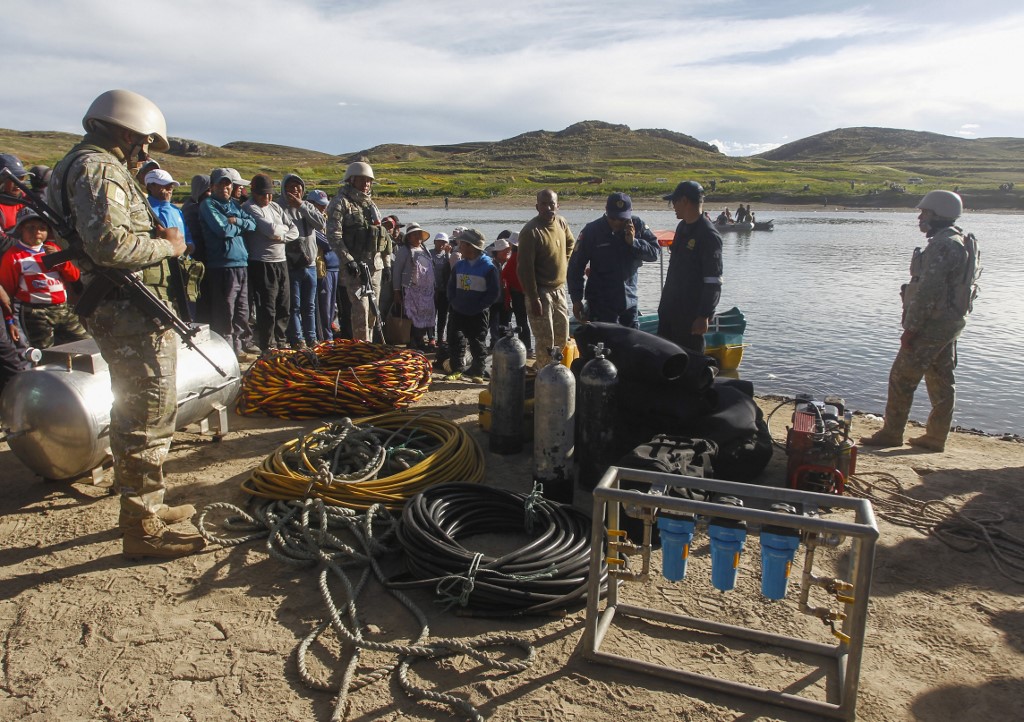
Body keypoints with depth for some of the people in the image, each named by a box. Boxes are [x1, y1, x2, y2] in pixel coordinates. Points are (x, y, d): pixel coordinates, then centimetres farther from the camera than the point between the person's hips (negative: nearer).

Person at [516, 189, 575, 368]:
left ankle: (542, 366, 33)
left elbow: (571, 242, 26)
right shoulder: (531, 231, -18)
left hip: (558, 289, 8)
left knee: (562, 337, 16)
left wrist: (564, 263, 12)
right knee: (545, 340, -4)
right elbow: (525, 269, -20)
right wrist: (533, 299, -21)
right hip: (540, 292, -8)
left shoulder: (561, 223, 3)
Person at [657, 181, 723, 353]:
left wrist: (704, 316, -23)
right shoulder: (683, 227, 12)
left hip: (691, 314, -9)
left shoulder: (709, 235, -16)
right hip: (670, 307, 9)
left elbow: (713, 282, -20)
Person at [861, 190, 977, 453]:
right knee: (941, 381, 12)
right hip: (950, 322, 10)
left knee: (902, 378, -3)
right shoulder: (960, 242, 15)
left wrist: (911, 328, -20)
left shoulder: (942, 246, -19)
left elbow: (928, 291, -23)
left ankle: (891, 433, 4)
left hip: (932, 324, -10)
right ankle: (935, 437, 20)